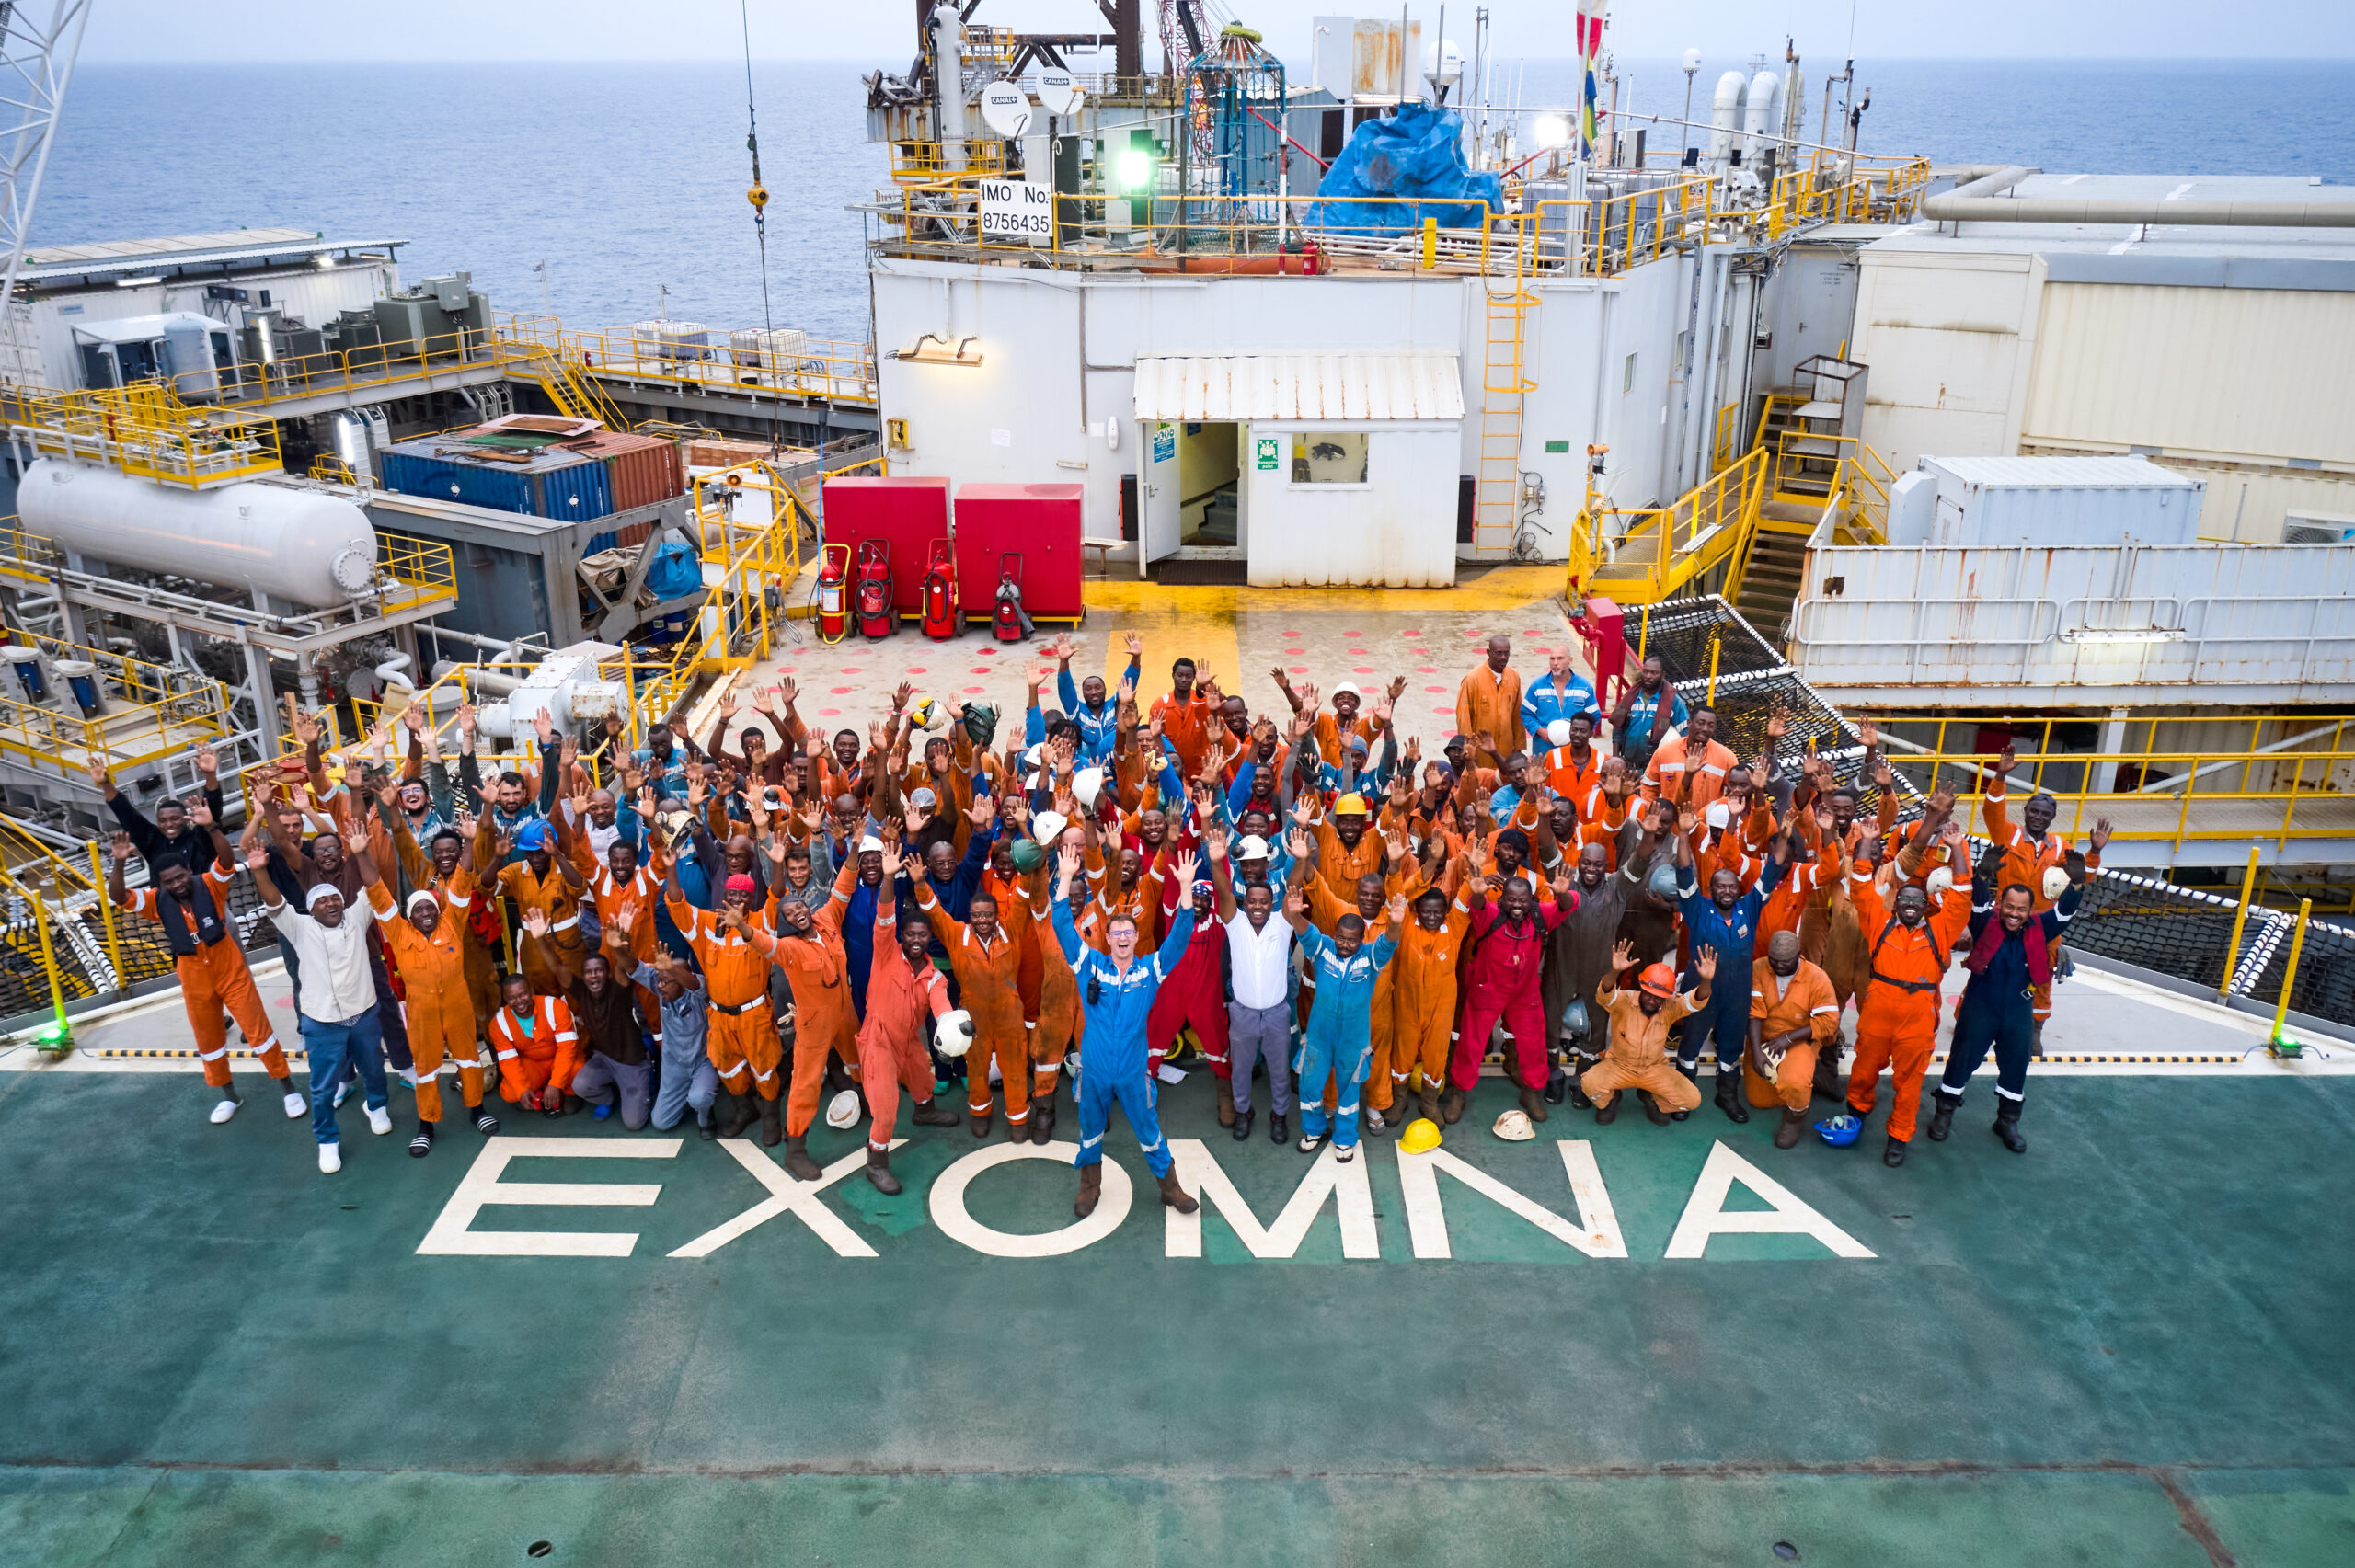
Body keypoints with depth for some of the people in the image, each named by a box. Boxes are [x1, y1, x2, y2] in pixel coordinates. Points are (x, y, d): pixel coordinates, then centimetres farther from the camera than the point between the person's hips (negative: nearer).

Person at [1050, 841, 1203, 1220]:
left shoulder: (1150, 968, -5)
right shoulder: (1091, 965, -5)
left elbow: (1179, 937, -14)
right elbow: (1063, 928, -12)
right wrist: (1065, 879, -22)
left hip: (1134, 1070, 0)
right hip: (1094, 1069, 0)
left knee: (1150, 1132, 13)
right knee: (1091, 1132, 18)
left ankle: (1170, 1187, 32)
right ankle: (1090, 1187, 39)